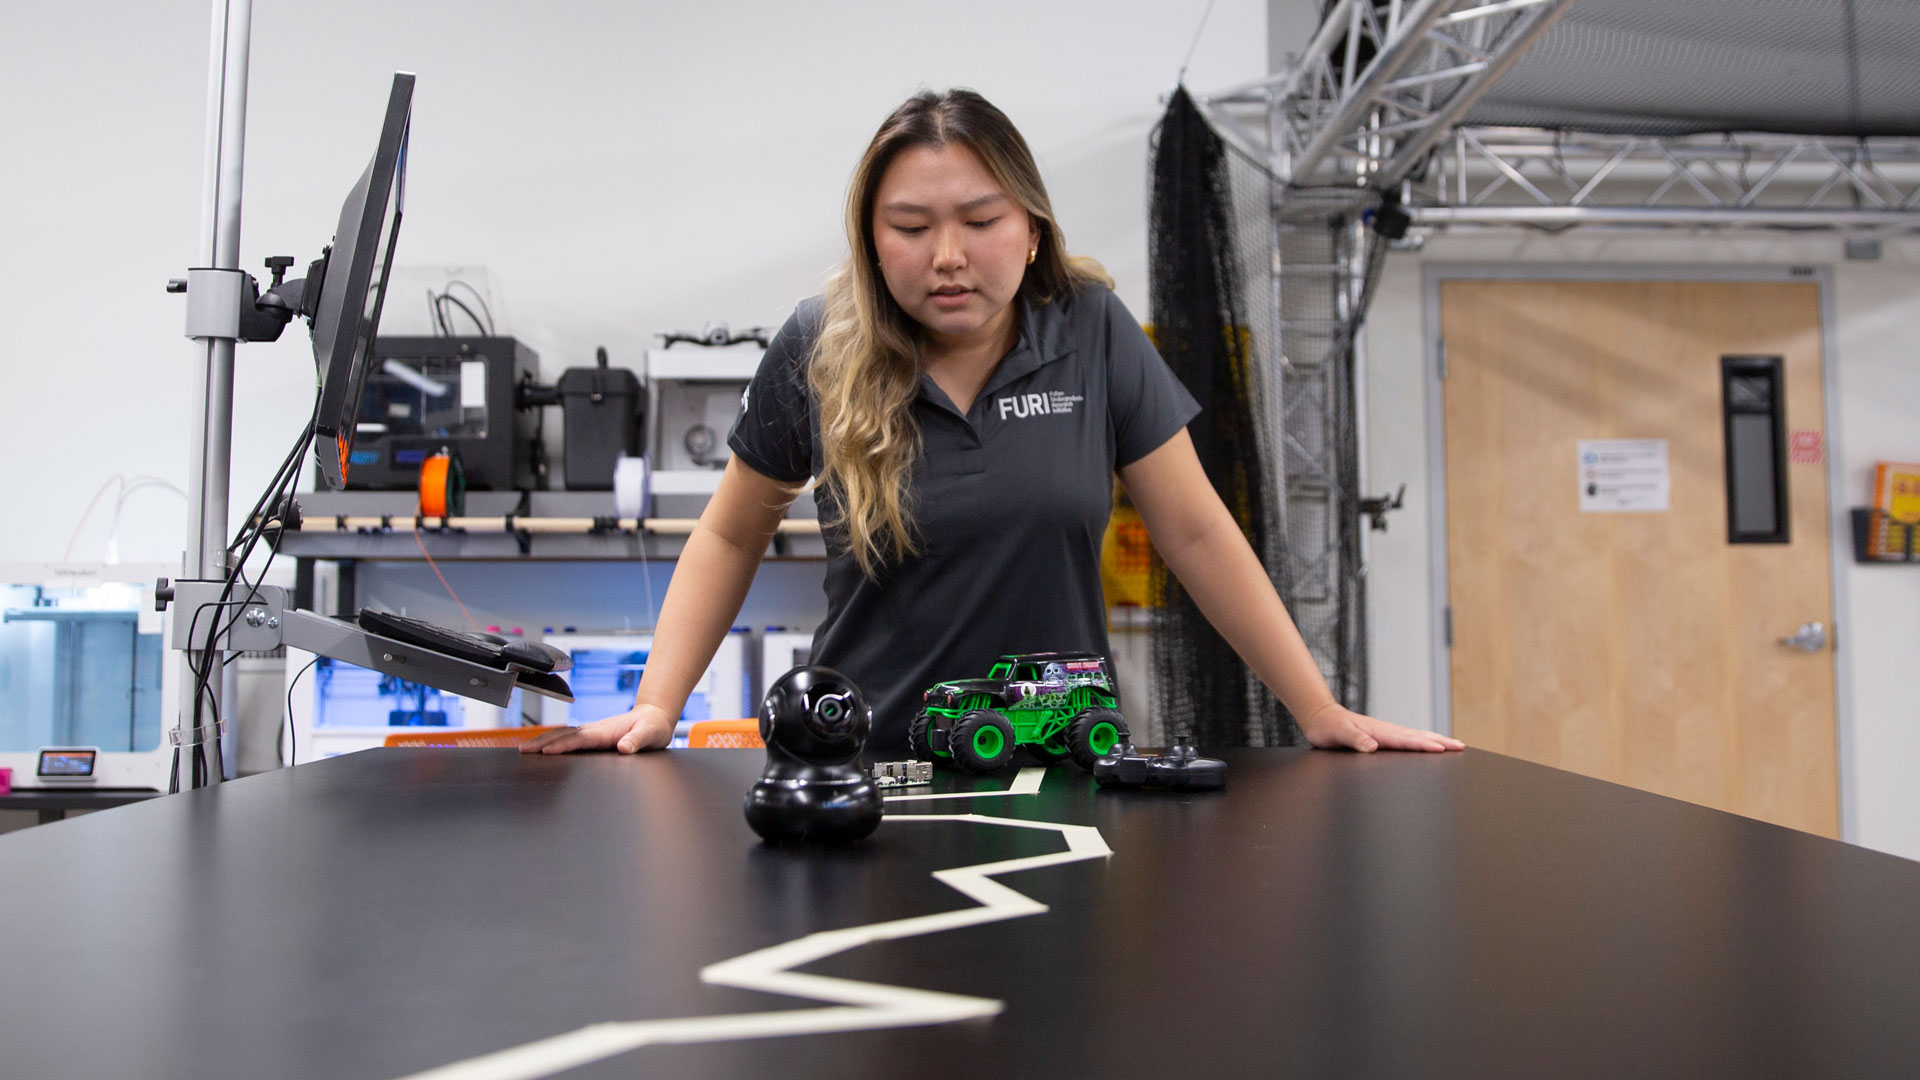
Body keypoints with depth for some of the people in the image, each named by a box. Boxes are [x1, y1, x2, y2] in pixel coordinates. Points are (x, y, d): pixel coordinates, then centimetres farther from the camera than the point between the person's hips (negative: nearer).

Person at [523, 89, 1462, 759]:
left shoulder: (1093, 331, -5)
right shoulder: (816, 349, -5)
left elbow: (1193, 533, -1)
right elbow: (731, 537, 5)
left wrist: (1321, 712, -2)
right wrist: (656, 707, -5)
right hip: (870, 764, 0)